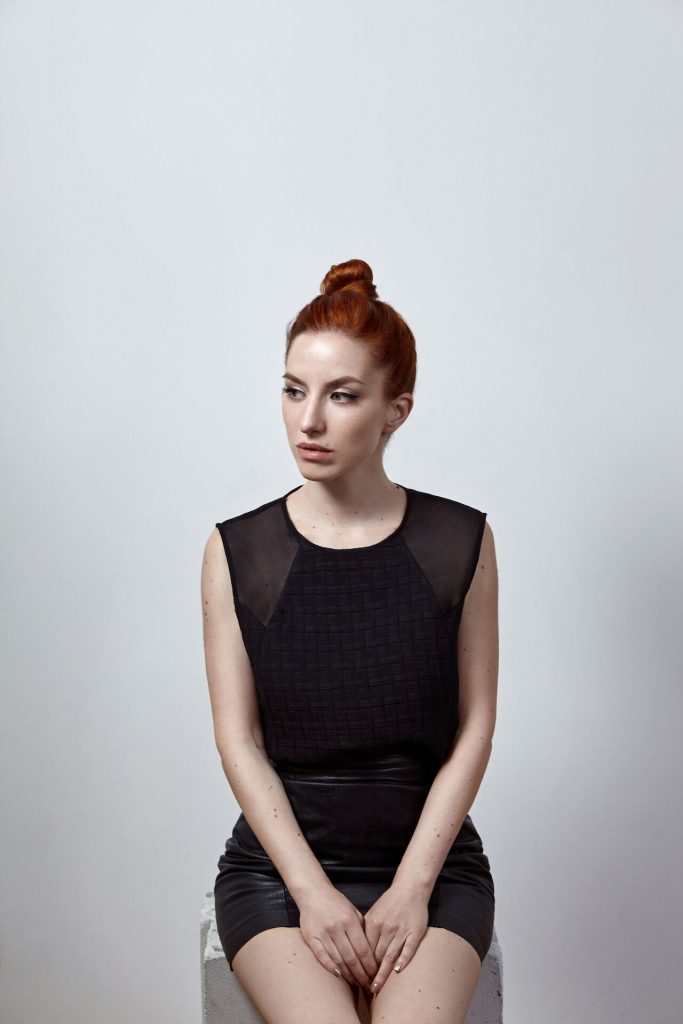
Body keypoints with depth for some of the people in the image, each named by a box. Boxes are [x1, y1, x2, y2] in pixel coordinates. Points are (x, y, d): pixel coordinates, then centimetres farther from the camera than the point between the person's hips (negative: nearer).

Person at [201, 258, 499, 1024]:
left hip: (431, 855, 0)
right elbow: (239, 741, -2)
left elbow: (474, 728, -1)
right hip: (280, 860, 0)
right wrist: (313, 890, -11)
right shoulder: (236, 551, -2)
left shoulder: (461, 543, -2)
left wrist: (412, 884, -9)